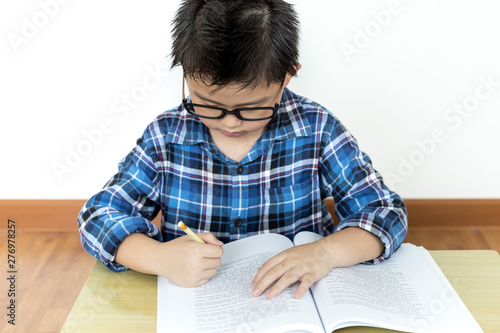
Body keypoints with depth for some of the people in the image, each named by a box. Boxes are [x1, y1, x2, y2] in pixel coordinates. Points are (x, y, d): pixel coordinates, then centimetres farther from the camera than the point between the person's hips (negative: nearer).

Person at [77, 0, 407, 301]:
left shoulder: (316, 129, -7)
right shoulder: (166, 136, -5)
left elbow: (386, 212, -5)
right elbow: (98, 216, -2)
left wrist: (326, 252, -24)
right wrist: (160, 257, -20)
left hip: (297, 300, 0)